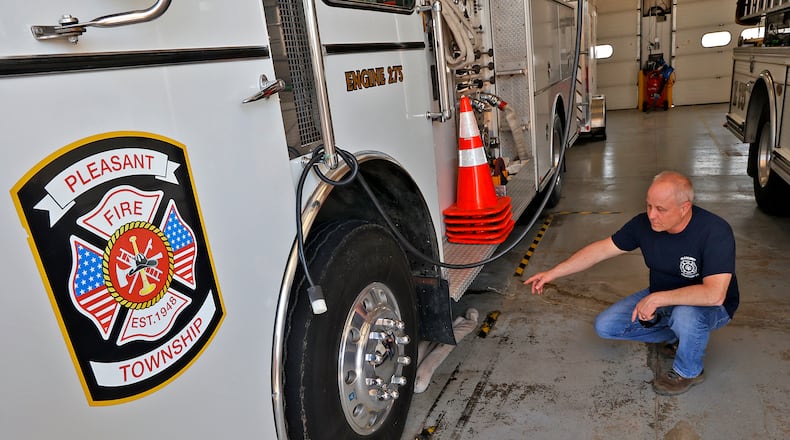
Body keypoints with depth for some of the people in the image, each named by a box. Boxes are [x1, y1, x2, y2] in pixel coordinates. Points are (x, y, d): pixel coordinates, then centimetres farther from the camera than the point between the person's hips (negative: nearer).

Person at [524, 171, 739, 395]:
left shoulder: (715, 232, -32)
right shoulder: (644, 224, -16)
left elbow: (714, 294, -40)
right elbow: (602, 249, -9)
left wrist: (657, 299, -37)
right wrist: (553, 273, -13)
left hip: (710, 306, -5)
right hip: (661, 297, 5)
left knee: (686, 315, -40)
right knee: (605, 326, -5)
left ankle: (688, 371, -6)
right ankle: (676, 336, 14)